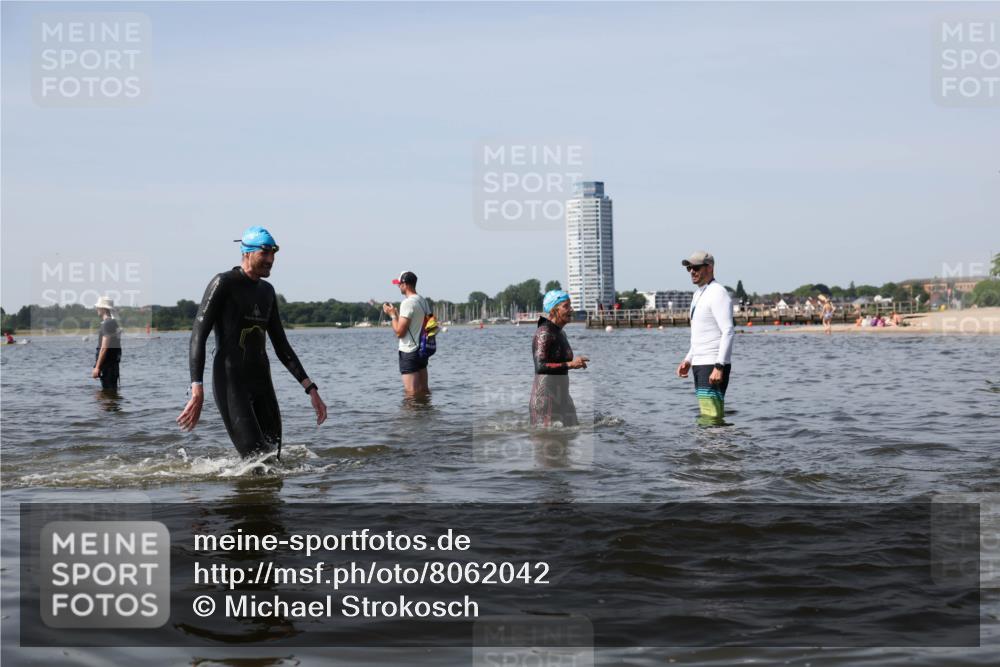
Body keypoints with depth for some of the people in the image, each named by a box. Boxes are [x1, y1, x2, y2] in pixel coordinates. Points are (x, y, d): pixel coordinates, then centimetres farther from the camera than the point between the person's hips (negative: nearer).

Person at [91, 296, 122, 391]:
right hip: (113, 362, 10)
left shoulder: (107, 324, -14)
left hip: (107, 364, -10)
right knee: (111, 390, 13)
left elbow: (104, 348, -20)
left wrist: (97, 367, -20)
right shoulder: (114, 322, 16)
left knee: (108, 390, -8)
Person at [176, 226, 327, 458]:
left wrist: (310, 388, 13)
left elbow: (281, 346, 21)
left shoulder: (267, 291, 18)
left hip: (262, 383, 7)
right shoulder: (223, 284, -4)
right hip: (231, 383, -7)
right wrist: (197, 392, -21)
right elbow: (198, 336, -10)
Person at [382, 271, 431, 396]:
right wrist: (397, 314, 22)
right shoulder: (424, 301, 11)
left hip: (409, 352, -9)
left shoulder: (407, 303, -17)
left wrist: (392, 314, -5)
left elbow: (399, 332, -18)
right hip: (422, 349, 9)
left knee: (411, 393, -7)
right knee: (424, 390, 13)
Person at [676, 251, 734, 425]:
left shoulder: (717, 293, -12)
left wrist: (719, 366, -25)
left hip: (713, 365, -10)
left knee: (710, 417, -15)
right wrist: (688, 360, 17)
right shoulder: (698, 294, 19)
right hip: (700, 364, 10)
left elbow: (728, 332, -19)